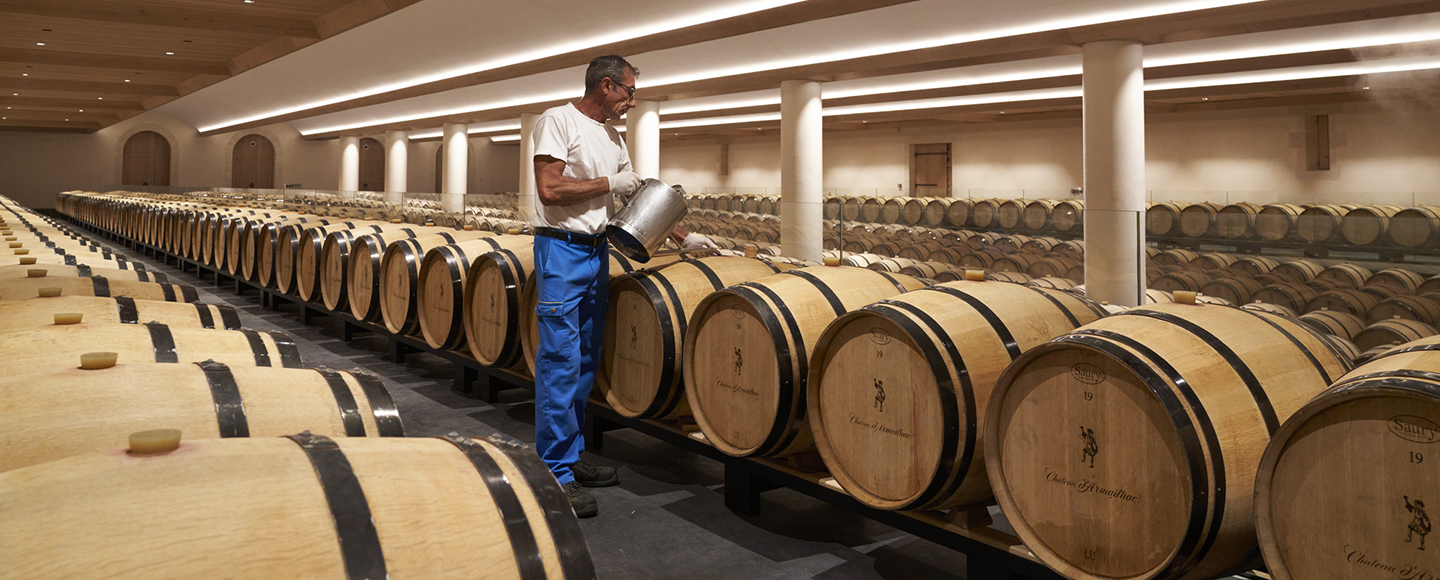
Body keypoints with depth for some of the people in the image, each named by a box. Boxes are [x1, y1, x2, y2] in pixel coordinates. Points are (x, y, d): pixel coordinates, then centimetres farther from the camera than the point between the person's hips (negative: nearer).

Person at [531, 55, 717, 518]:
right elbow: (549, 188, -18)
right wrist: (609, 183, -10)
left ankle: (571, 457, 21)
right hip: (561, 249, -8)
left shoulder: (613, 137, 16)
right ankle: (555, 472, -2)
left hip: (598, 251, 8)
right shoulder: (558, 121, -8)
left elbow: (637, 196, 21)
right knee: (561, 360, -8)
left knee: (586, 360, 11)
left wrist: (683, 238, 17)